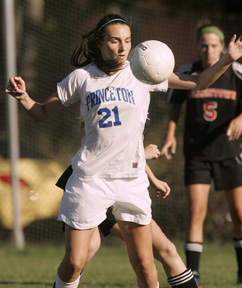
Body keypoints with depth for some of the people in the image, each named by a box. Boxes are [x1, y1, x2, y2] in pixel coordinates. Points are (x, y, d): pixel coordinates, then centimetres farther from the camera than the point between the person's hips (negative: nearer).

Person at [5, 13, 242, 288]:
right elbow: (42, 113, 9)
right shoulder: (81, 77, 1)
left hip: (132, 179, 1)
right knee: (74, 263, -5)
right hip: (90, 179, -1)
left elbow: (197, 82, 7)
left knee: (144, 264, 0)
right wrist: (23, 96, -11)